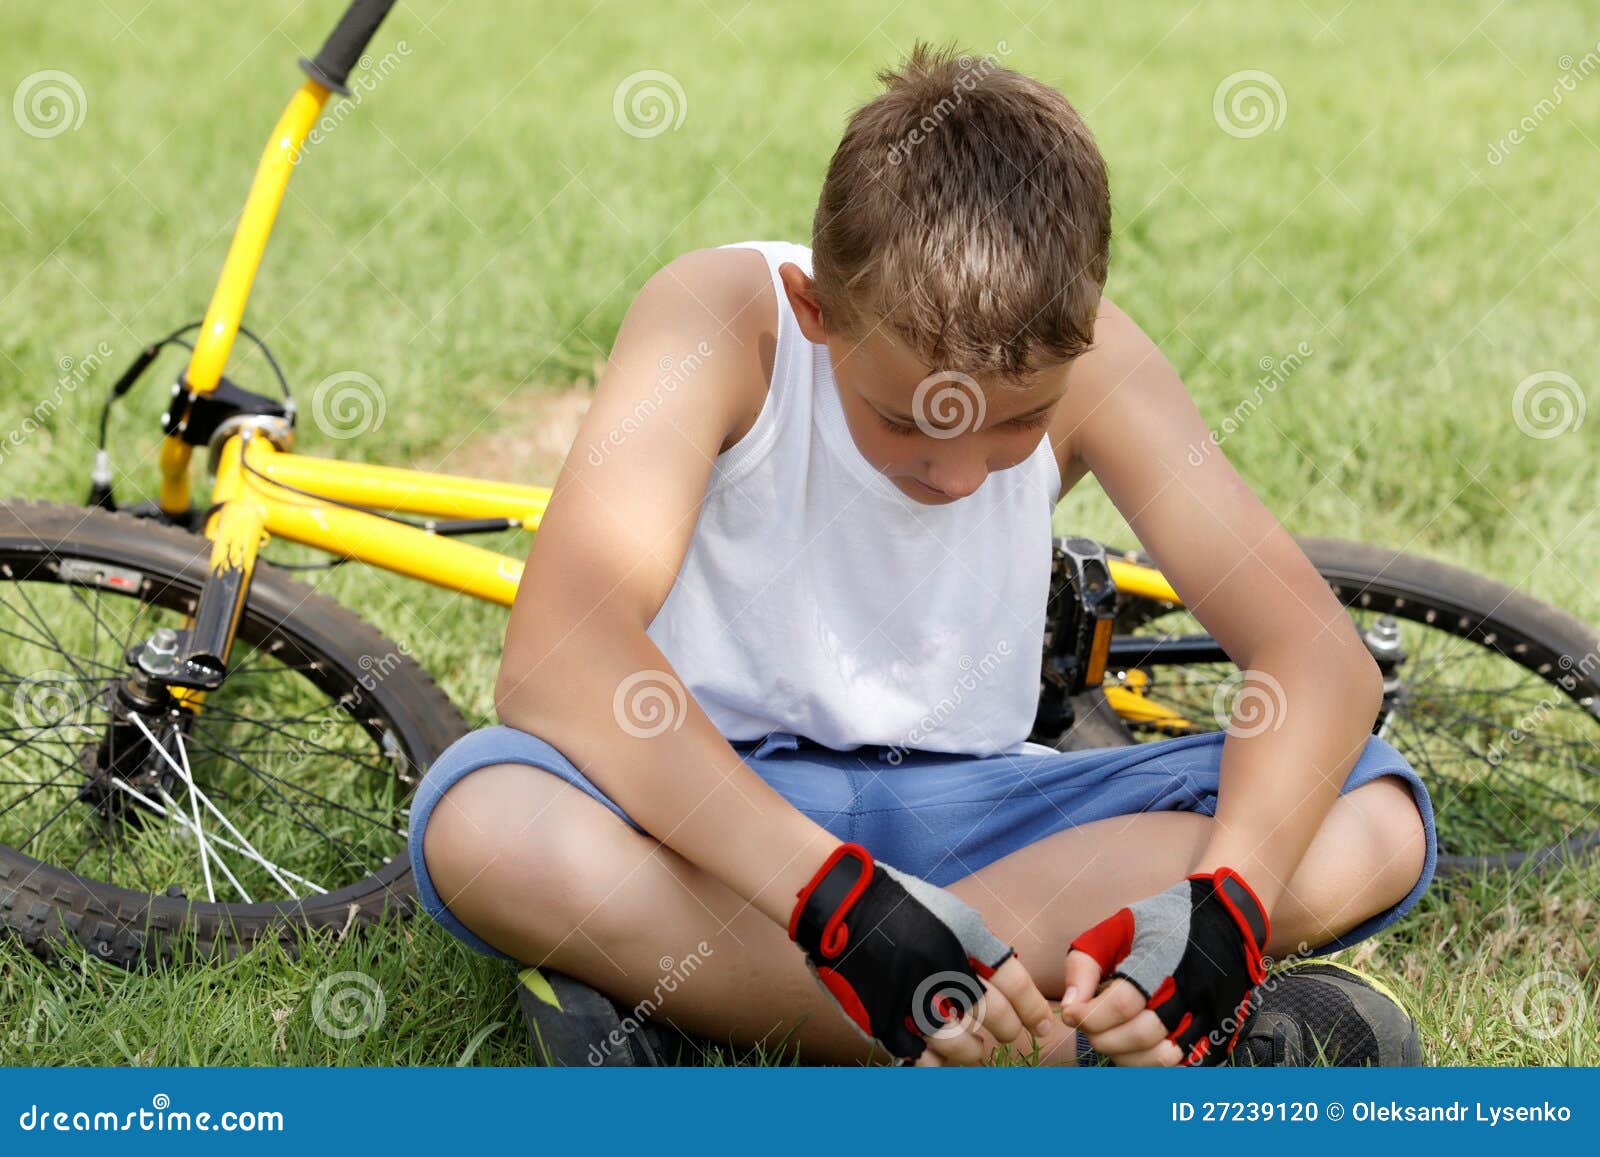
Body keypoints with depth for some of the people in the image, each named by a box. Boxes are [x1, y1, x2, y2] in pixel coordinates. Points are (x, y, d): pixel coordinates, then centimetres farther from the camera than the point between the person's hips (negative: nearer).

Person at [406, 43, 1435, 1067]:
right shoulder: (724, 320, -21)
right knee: (483, 822, -36)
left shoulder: (1084, 359, -13)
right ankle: (1069, 1052, -31)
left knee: (1374, 823, -21)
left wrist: (1229, 903, -36)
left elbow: (1321, 653, -16)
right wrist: (838, 898, -44)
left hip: (965, 808, 3)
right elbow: (554, 652, -34)